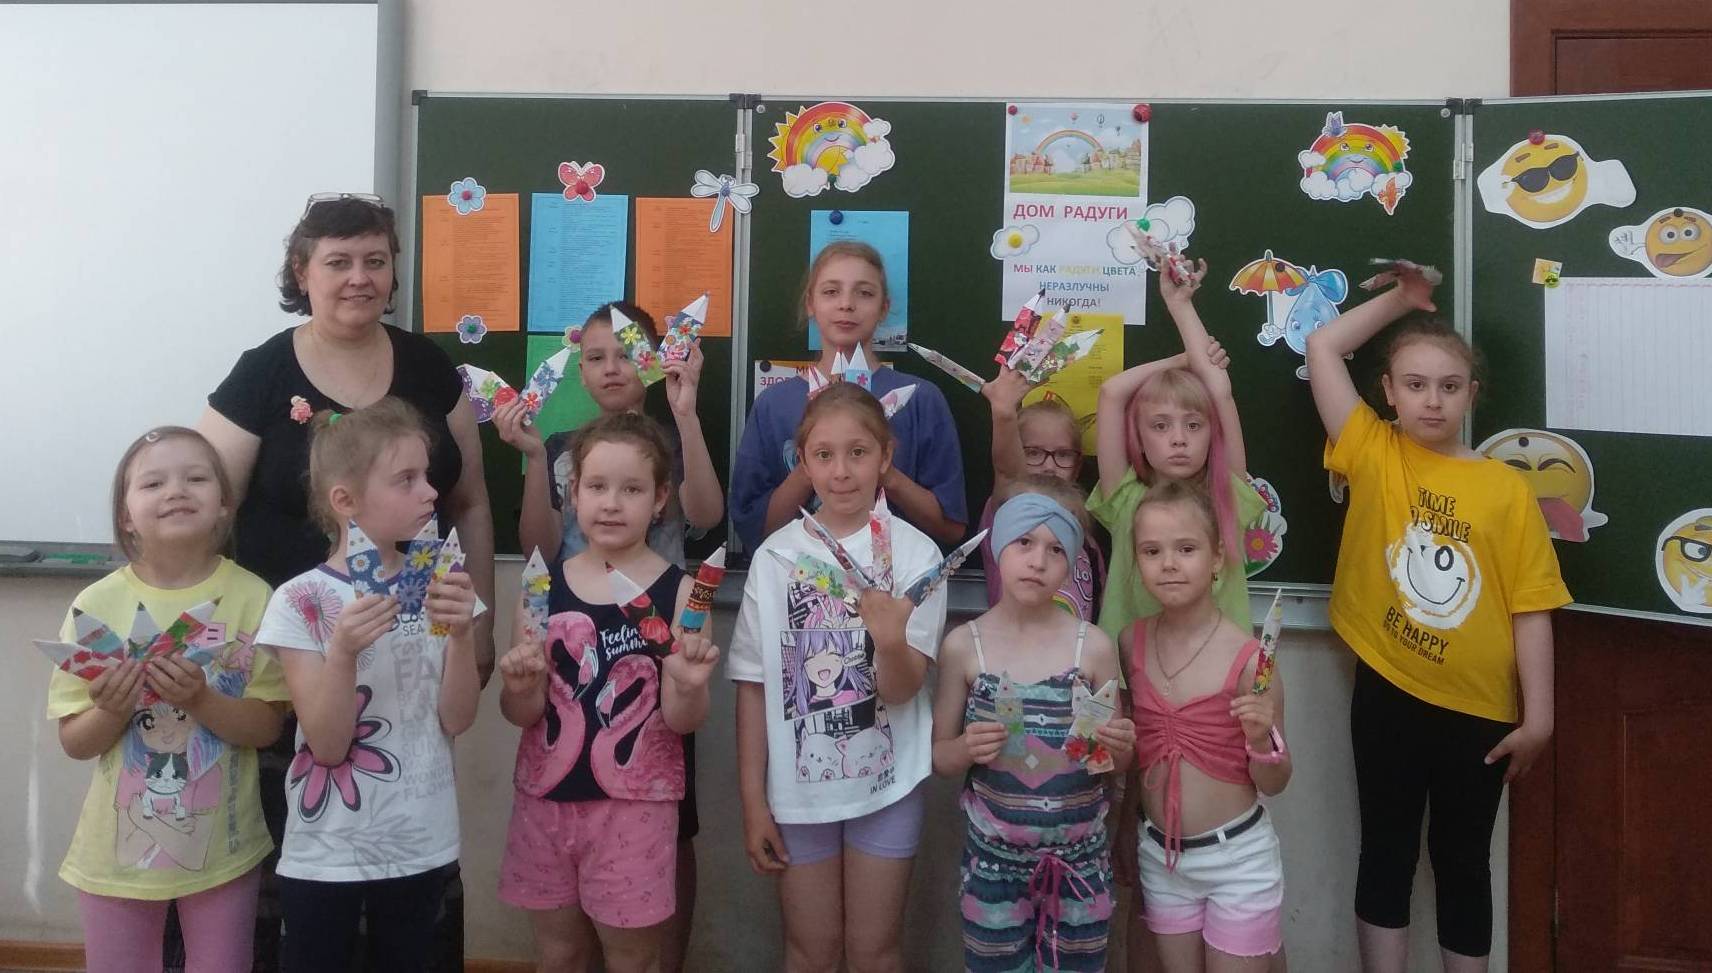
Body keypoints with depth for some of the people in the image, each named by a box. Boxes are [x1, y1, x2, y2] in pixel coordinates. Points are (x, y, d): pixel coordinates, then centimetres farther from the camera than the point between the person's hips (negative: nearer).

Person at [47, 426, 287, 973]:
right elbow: (74, 743, -3)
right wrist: (112, 712, -22)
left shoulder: (252, 598, -12)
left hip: (223, 847, -1)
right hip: (119, 850, 1)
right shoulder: (97, 606, -9)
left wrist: (201, 699, -25)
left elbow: (267, 727, -9)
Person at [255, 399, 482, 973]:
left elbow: (457, 720, -5)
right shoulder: (300, 602, -12)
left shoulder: (434, 587, -1)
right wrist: (343, 650, -30)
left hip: (422, 844, 3)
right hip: (326, 853, -3)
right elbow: (328, 744, -15)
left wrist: (462, 634, -20)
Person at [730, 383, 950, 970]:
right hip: (798, 784, 1)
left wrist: (892, 638, -34)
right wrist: (753, 800, 0)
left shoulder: (914, 554, -10)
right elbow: (754, 685, 0)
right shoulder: (775, 557, -5)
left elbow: (902, 689, -12)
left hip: (886, 781, -1)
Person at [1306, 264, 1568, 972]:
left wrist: (1538, 717, -5)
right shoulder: (1372, 454, -2)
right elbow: (1321, 347, -3)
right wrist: (1402, 299, 5)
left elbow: (1530, 609, -3)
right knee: (1386, 851, 11)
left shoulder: (1507, 489, -3)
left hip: (1478, 709, 1)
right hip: (1387, 693, 0)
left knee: (1463, 859, 15)